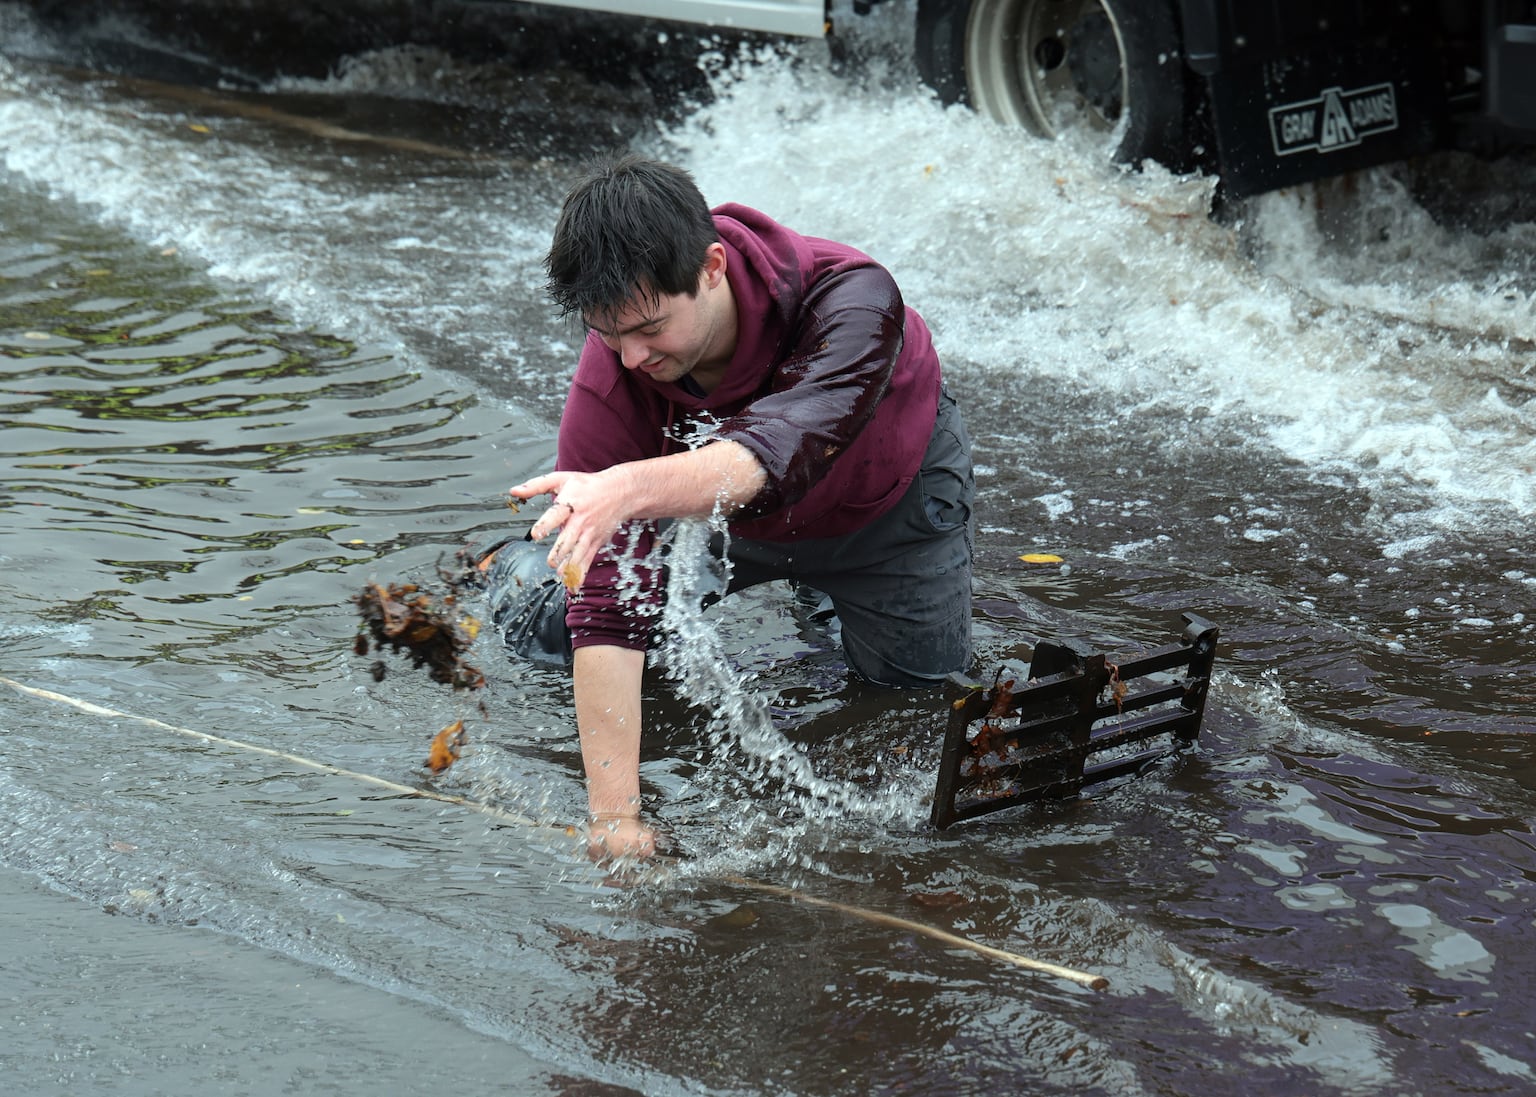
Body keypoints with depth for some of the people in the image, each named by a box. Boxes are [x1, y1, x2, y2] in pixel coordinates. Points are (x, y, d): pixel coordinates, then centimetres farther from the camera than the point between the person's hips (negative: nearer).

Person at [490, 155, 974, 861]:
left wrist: (631, 487, -79)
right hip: (729, 520, 2)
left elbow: (777, 450, -60)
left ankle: (827, 594, 31)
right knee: (532, 606, -7)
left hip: (886, 507, -1)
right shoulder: (609, 380, -36)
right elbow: (607, 605, -38)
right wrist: (613, 814, -45)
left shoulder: (850, 299, -43)